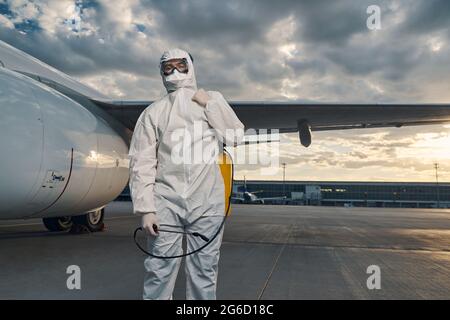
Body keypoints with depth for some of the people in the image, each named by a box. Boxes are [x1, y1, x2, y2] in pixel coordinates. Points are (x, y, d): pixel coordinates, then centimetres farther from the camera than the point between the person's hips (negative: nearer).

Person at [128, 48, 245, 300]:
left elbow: (235, 138, 1)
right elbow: (142, 164, 1)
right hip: (166, 202, -1)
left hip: (208, 201, 1)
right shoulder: (153, 112, 6)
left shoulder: (213, 100, 12)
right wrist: (146, 209, -7)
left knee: (205, 270, 8)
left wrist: (209, 104, -3)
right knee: (160, 270, 1)